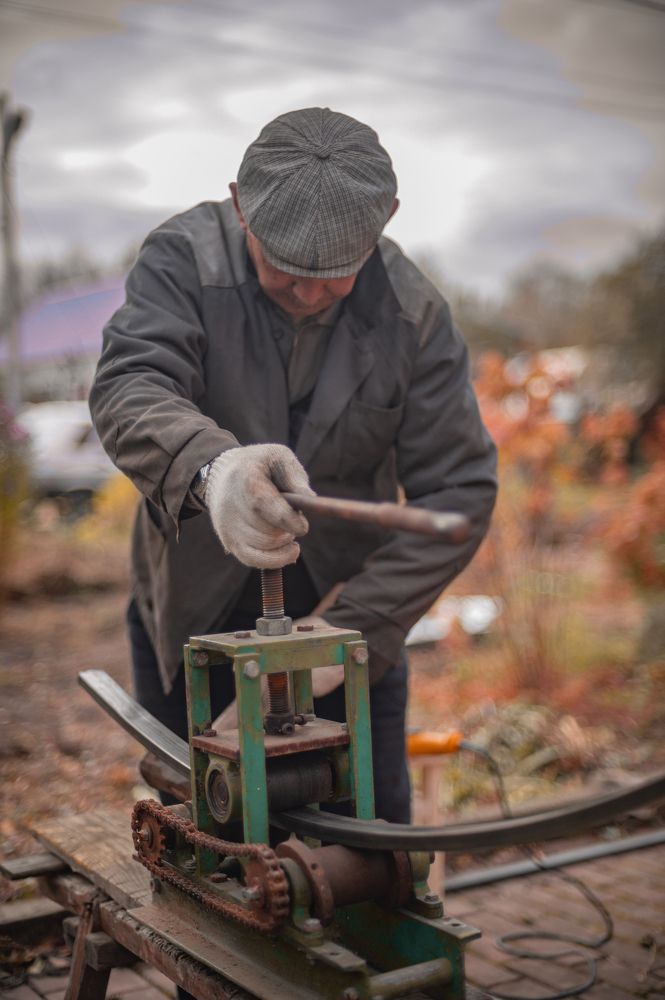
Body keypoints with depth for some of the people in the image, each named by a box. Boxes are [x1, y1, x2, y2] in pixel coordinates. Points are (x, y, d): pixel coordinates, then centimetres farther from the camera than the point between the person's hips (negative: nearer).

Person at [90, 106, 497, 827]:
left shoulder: (413, 314, -14)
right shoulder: (184, 259, -18)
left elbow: (460, 490, -15)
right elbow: (129, 387, -34)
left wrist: (354, 625, -24)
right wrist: (209, 465, -58)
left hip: (343, 599, 1)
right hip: (191, 599, 0)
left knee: (373, 824, 9)